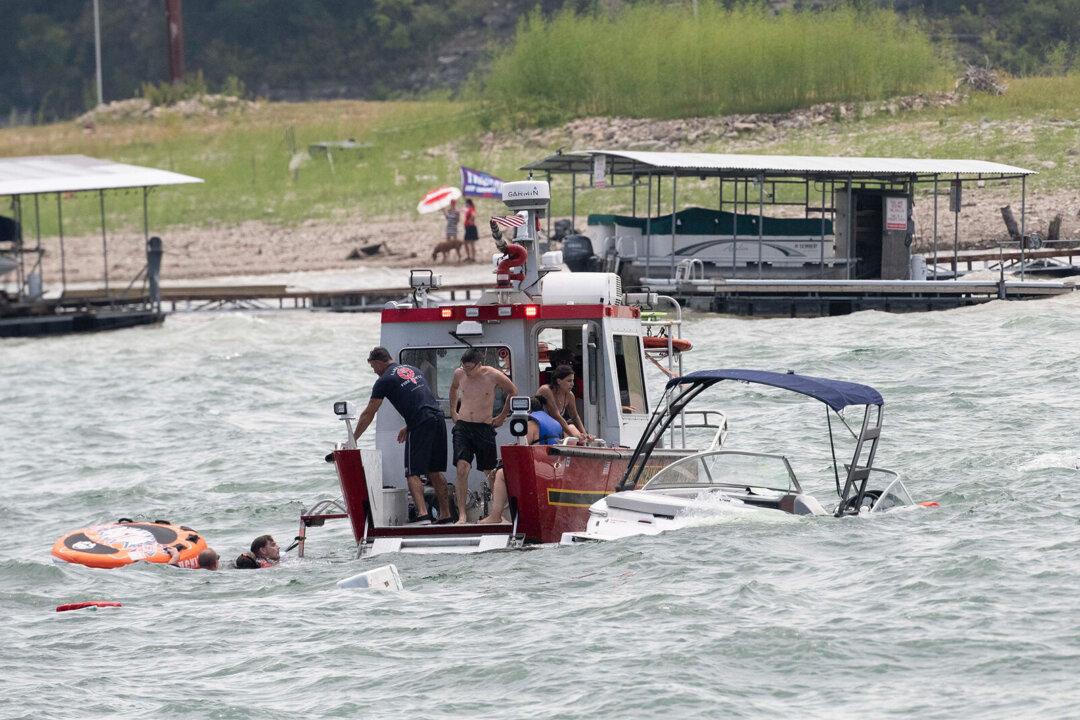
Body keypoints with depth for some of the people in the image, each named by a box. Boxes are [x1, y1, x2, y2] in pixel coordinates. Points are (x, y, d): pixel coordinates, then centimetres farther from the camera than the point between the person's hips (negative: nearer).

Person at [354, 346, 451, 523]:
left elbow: (368, 414, 4)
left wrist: (353, 440, 11)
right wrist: (408, 427, 31)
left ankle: (422, 512, -21)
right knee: (435, 471, 15)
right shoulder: (413, 369, 23)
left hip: (421, 425, -7)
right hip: (438, 418, 7)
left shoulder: (385, 380, 1)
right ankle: (445, 513, 15)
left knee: (413, 473, -5)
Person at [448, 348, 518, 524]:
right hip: (462, 427, 1)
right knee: (462, 469, -15)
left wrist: (502, 416, 9)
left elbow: (513, 392, 9)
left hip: (484, 428, -1)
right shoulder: (459, 374, 2)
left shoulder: (493, 376, -7)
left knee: (491, 473, 6)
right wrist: (453, 411, 21)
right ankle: (462, 515, -15)